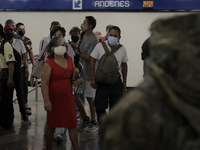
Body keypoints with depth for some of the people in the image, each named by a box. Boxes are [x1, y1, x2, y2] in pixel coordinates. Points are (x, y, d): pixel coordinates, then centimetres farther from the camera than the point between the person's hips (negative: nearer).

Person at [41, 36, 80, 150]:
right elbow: (44, 84, -15)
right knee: (51, 125, 8)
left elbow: (74, 73, 25)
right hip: (54, 98, -4)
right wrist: (46, 101, -21)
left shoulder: (69, 60, 6)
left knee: (72, 125, 3)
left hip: (68, 98, 4)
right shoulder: (49, 63, -11)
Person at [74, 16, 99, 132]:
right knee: (77, 96, 6)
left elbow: (89, 58, -19)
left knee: (90, 98, 1)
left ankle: (93, 122, 14)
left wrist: (78, 53, -7)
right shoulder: (84, 36, 10)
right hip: (81, 71, 8)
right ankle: (85, 120, 20)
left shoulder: (94, 39, -16)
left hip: (89, 72, -8)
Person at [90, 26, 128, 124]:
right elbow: (92, 61, -1)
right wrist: (93, 79, -6)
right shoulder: (100, 46, -5)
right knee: (99, 107, -4)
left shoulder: (122, 49, 0)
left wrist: (124, 82, 13)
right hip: (101, 81, -1)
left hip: (116, 81, 1)